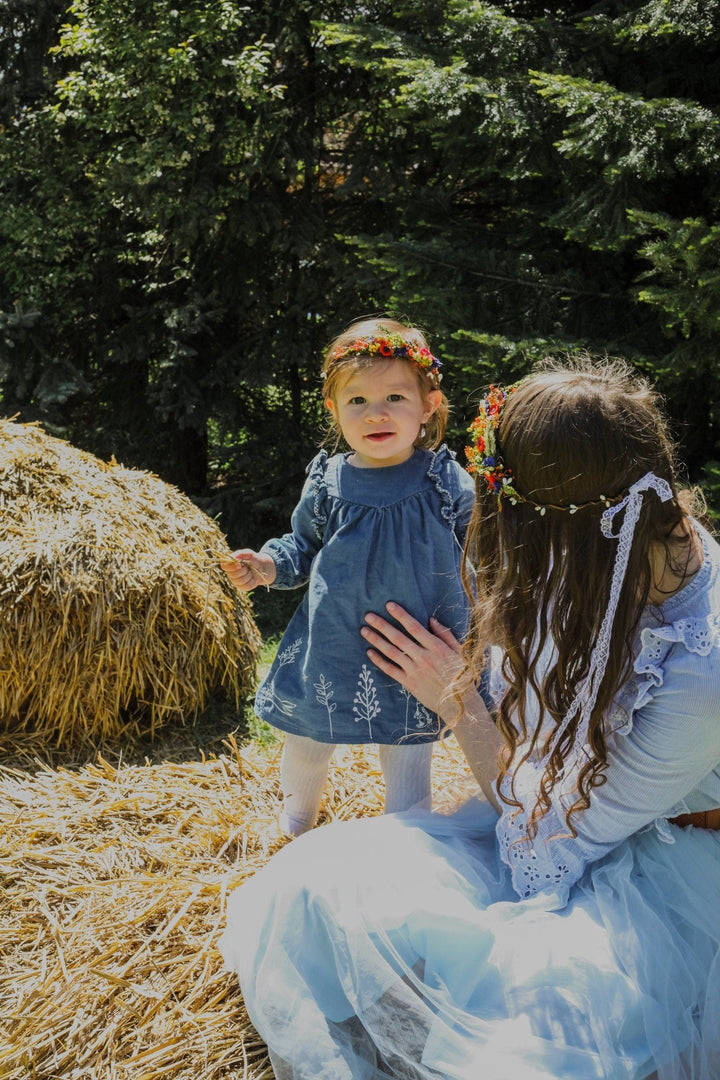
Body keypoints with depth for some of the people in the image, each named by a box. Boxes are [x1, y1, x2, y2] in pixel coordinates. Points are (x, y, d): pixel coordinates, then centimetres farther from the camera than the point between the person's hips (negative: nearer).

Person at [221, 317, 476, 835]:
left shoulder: (448, 483, -9)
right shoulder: (327, 483, -6)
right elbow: (304, 546, 9)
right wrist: (269, 565, -9)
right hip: (334, 651, 3)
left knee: (409, 760, 11)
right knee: (306, 748, 21)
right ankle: (298, 822, 55)